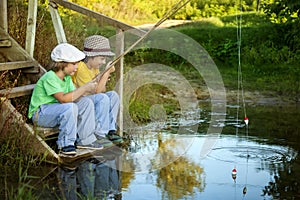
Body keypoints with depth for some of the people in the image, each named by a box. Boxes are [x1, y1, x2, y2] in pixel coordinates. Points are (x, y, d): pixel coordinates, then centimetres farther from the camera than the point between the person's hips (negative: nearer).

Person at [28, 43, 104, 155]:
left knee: (86, 102, -4)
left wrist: (86, 91, -14)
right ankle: (66, 144, -21)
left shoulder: (67, 78, 9)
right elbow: (63, 98, -31)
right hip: (40, 114, -9)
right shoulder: (49, 78, -21)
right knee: (70, 107, -34)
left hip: (57, 110, 9)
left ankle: (85, 140, 2)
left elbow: (74, 95, 4)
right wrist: (84, 88, -26)